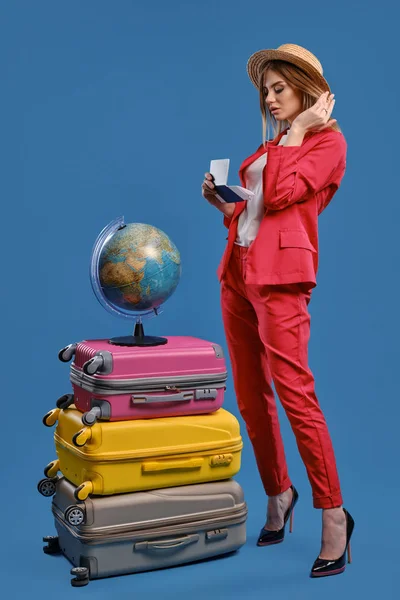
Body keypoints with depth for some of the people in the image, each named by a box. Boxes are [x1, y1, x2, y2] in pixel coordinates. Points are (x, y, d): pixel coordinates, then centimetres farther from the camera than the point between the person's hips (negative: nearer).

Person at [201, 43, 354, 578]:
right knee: (250, 398, 9)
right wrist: (222, 202, 7)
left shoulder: (328, 140, 0)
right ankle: (278, 494, 26)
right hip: (238, 273, 8)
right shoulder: (274, 144, 22)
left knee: (295, 394, -12)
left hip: (279, 277, -8)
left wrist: (297, 130, -5)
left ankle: (333, 515, 0)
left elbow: (279, 194, -14)